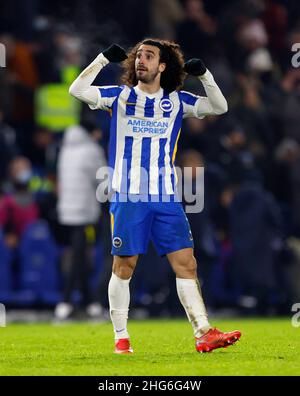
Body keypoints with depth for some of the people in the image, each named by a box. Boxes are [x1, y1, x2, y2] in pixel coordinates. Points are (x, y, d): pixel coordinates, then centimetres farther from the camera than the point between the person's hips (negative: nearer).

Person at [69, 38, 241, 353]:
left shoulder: (176, 101, 10)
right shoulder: (120, 96, 5)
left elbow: (219, 107, 5)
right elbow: (77, 91, -6)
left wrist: (204, 74, -8)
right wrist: (103, 58, -12)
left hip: (166, 198, 2)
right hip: (128, 198, -2)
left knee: (186, 264, -4)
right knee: (124, 266, 0)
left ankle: (203, 334, -5)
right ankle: (121, 338, 9)